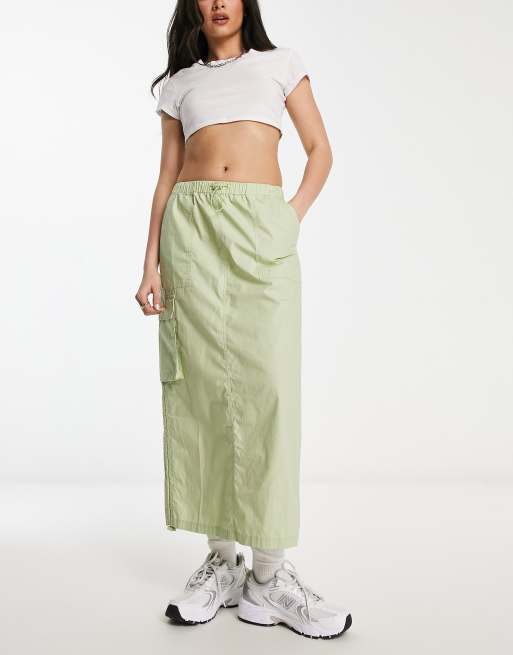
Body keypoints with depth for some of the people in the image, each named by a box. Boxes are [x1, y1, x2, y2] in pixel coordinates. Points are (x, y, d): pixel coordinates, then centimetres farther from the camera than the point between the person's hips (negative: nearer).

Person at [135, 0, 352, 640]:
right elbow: (167, 178, 14)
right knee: (202, 385, -4)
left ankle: (269, 571, -6)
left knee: (267, 385, -11)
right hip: (191, 228, 2)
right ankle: (221, 560, 5)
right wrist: (151, 264, 4)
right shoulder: (181, 83, 20)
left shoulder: (280, 62, 19)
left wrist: (294, 217, -2)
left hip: (260, 228, -1)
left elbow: (321, 150, 14)